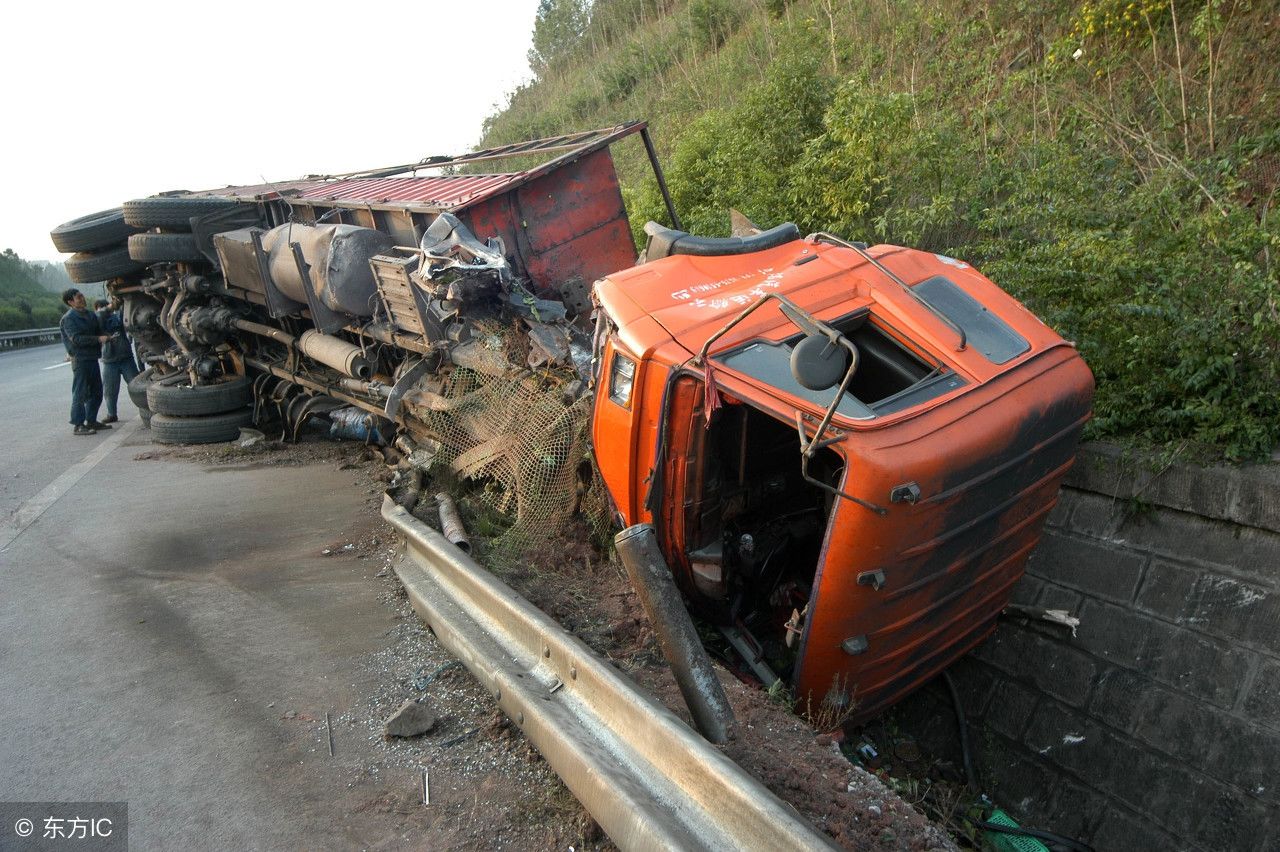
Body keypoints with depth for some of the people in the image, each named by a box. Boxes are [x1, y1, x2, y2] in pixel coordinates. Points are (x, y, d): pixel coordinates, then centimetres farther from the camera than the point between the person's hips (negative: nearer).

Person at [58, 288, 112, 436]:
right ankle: (78, 425, -3)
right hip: (80, 359, -8)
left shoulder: (90, 314, 13)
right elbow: (77, 339, -20)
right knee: (80, 393, -6)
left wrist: (105, 337, -2)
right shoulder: (68, 319, -10)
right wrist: (99, 339, -23)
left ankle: (91, 421, 24)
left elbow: (99, 331, 18)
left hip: (93, 357, 8)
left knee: (96, 392, 13)